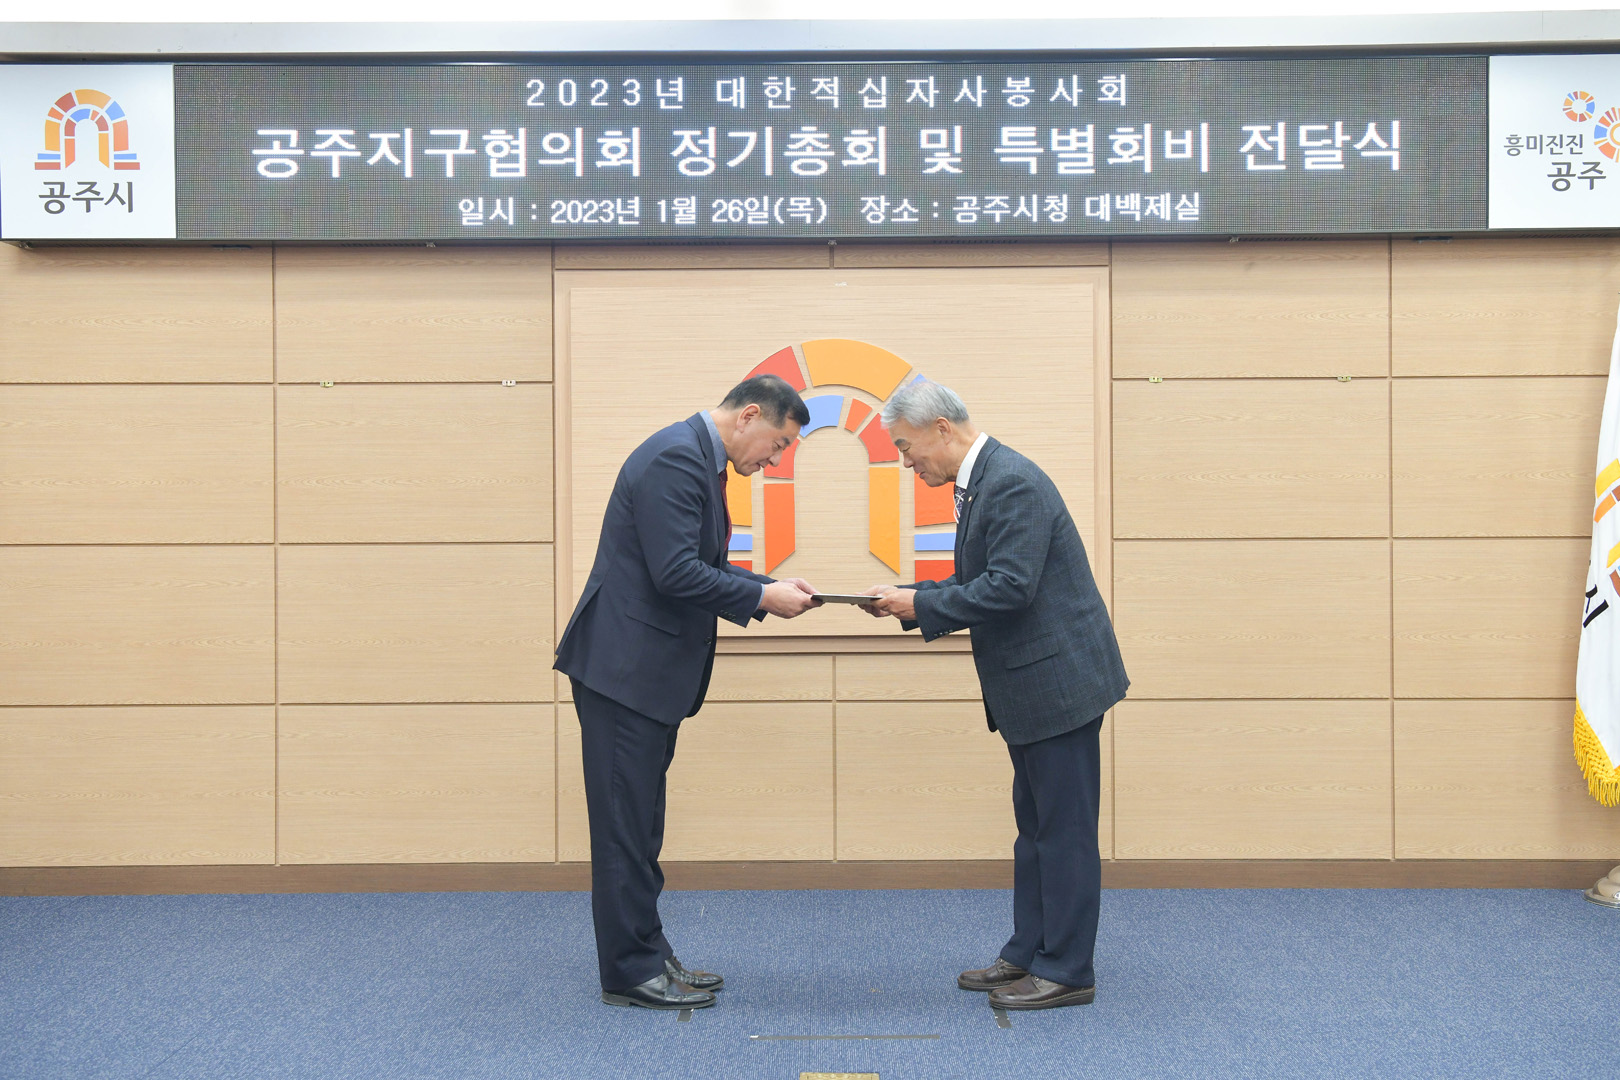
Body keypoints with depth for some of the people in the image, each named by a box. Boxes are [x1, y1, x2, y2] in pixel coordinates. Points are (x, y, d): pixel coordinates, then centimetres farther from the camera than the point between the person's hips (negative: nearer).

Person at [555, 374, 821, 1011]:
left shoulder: (700, 459, 16)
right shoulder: (676, 457, -17)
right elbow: (675, 574, -24)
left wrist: (766, 589, 8)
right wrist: (762, 597, -15)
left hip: (650, 670, 11)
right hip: (625, 667, -11)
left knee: (641, 822, 16)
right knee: (626, 824, -1)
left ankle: (647, 957, 25)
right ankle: (630, 973, 9)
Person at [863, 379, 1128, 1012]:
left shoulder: (1012, 482, -19)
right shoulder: (980, 482, 13)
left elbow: (1010, 587, -26)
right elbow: (981, 583, 18)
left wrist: (923, 605, -17)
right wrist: (912, 600, 4)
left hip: (1059, 680, -11)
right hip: (1033, 684, 11)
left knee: (1064, 830, 0)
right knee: (1035, 828, 17)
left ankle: (1066, 971, 10)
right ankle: (1028, 955, 27)